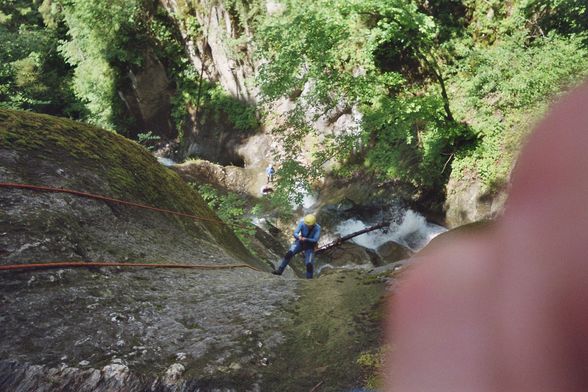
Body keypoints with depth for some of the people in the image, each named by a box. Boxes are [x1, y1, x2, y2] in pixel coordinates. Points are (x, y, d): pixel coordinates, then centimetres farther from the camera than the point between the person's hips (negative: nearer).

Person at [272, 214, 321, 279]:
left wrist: (306, 239, -49)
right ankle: (279, 270, -17)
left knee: (309, 264, -15)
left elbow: (315, 240, -33)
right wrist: (299, 237, -53)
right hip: (300, 242, 1)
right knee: (289, 253, -22)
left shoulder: (317, 228, -27)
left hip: (309, 246, -1)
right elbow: (295, 233, -30)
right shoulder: (302, 223, -25)